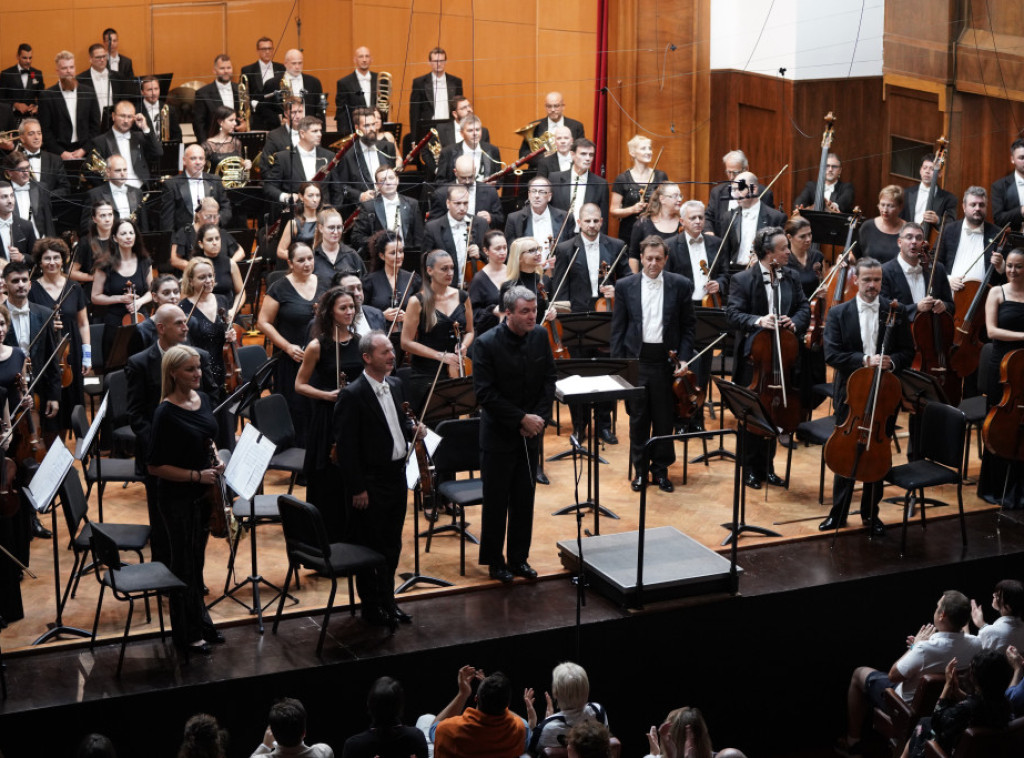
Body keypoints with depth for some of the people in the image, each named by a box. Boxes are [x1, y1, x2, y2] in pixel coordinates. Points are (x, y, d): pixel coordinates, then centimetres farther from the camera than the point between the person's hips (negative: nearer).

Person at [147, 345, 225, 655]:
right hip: (178, 498, -7)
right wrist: (197, 475, -22)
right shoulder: (166, 413, -21)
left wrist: (217, 462, -2)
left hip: (204, 493, 7)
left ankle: (201, 622, 34)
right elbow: (155, 466, -19)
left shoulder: (203, 399, 2)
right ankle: (186, 635, 19)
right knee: (184, 565, 6)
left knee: (197, 560, 20)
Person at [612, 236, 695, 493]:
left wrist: (684, 358, -6)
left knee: (664, 418, 6)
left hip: (665, 359, 0)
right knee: (638, 418, 7)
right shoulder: (625, 286, 3)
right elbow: (618, 328, 4)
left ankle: (661, 469, 20)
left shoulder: (681, 286, 1)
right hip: (636, 359, 0)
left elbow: (688, 326, 4)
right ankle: (640, 470, 19)